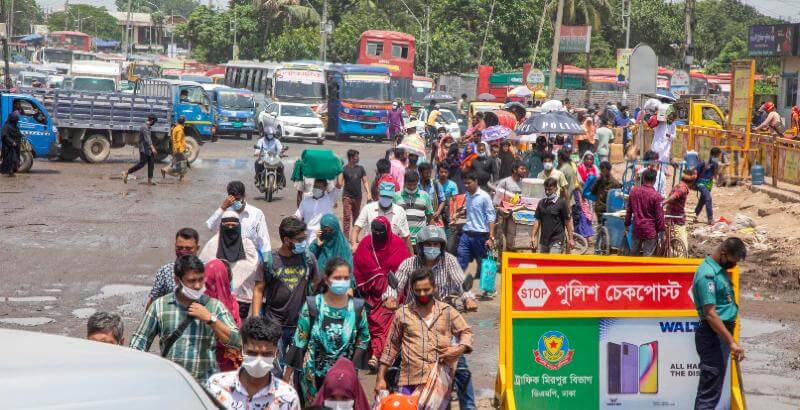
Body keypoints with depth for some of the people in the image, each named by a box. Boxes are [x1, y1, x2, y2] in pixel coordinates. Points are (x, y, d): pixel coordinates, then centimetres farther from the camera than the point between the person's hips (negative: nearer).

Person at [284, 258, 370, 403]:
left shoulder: (357, 308, -4)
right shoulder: (312, 305, -8)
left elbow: (364, 338, 8)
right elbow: (299, 342, -4)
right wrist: (286, 376, -2)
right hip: (313, 376, -1)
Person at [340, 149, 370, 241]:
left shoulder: (360, 169, 6)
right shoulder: (344, 169, -4)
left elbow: (365, 181, 8)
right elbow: (340, 182, -7)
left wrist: (368, 193, -1)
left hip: (358, 196, 4)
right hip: (347, 196, -4)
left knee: (356, 217, 13)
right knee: (346, 217, -8)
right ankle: (346, 236, -7)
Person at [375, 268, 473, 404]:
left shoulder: (447, 311, 8)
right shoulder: (402, 313, 7)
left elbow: (466, 332, 14)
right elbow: (391, 346, 11)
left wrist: (460, 349, -9)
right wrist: (380, 378, 8)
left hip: (439, 381, 0)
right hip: (410, 381, 0)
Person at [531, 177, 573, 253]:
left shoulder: (561, 203, -7)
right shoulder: (541, 203, 6)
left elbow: (568, 221, -5)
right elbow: (537, 220, 9)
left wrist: (570, 239, -6)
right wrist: (533, 237, 3)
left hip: (556, 240, -6)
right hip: (543, 240, 6)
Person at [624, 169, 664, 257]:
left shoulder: (634, 191, 0)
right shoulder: (656, 196, -17)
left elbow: (628, 210, 9)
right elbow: (659, 215, -12)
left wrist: (627, 224, 19)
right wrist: (661, 229, 0)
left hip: (637, 228, 5)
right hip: (650, 230, -5)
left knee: (634, 252, 18)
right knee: (648, 254, 1)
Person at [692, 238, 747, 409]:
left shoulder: (721, 269, 11)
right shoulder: (707, 274, -20)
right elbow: (710, 314, -25)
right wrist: (732, 342, -26)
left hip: (722, 331, 10)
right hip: (713, 335, -10)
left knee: (715, 384, 16)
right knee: (710, 387, -9)